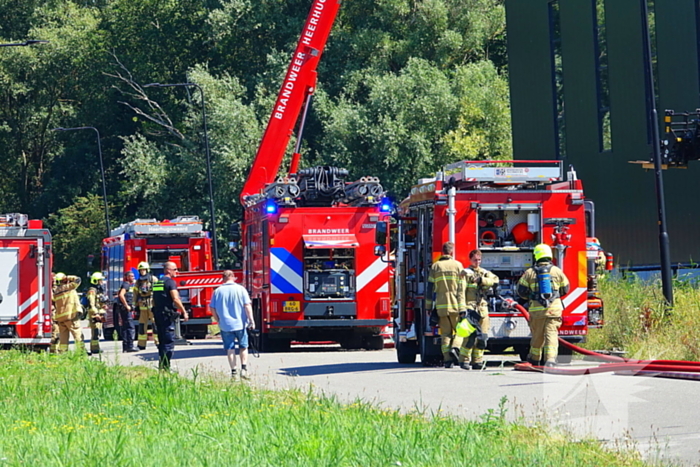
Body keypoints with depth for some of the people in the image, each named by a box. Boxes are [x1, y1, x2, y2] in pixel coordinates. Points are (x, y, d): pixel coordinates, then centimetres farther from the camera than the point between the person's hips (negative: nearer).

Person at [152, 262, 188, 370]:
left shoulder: (158, 283, 17)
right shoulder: (170, 282, -10)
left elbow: (154, 301, 21)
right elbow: (175, 299, -17)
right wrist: (184, 312, -12)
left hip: (158, 315, 9)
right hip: (167, 315, -9)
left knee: (162, 342, 14)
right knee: (169, 342, -8)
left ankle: (161, 366, 16)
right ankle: (165, 367, -13)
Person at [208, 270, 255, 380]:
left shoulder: (218, 291, 1)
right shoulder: (240, 289, -3)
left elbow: (212, 309, 4)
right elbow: (247, 306, -8)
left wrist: (218, 321, 17)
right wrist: (251, 320, -5)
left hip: (225, 325, 1)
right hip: (240, 324, -1)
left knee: (230, 349, 6)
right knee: (243, 347, 12)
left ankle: (233, 371, 2)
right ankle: (244, 368, 1)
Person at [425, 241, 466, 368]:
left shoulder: (435, 266, 7)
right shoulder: (457, 265, 1)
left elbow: (430, 288, 5)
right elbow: (461, 288, -4)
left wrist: (428, 307, 9)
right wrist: (462, 308, -6)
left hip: (441, 306, 2)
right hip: (455, 305, -2)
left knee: (445, 334, 6)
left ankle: (447, 358, -2)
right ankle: (455, 347, -15)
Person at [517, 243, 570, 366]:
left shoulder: (530, 273, 1)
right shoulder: (557, 271, 3)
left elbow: (521, 291, 4)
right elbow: (565, 289, 13)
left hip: (536, 309, 0)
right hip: (554, 308, 0)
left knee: (537, 335, 14)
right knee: (551, 333, -5)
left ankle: (534, 359, 30)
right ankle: (551, 358, -22)